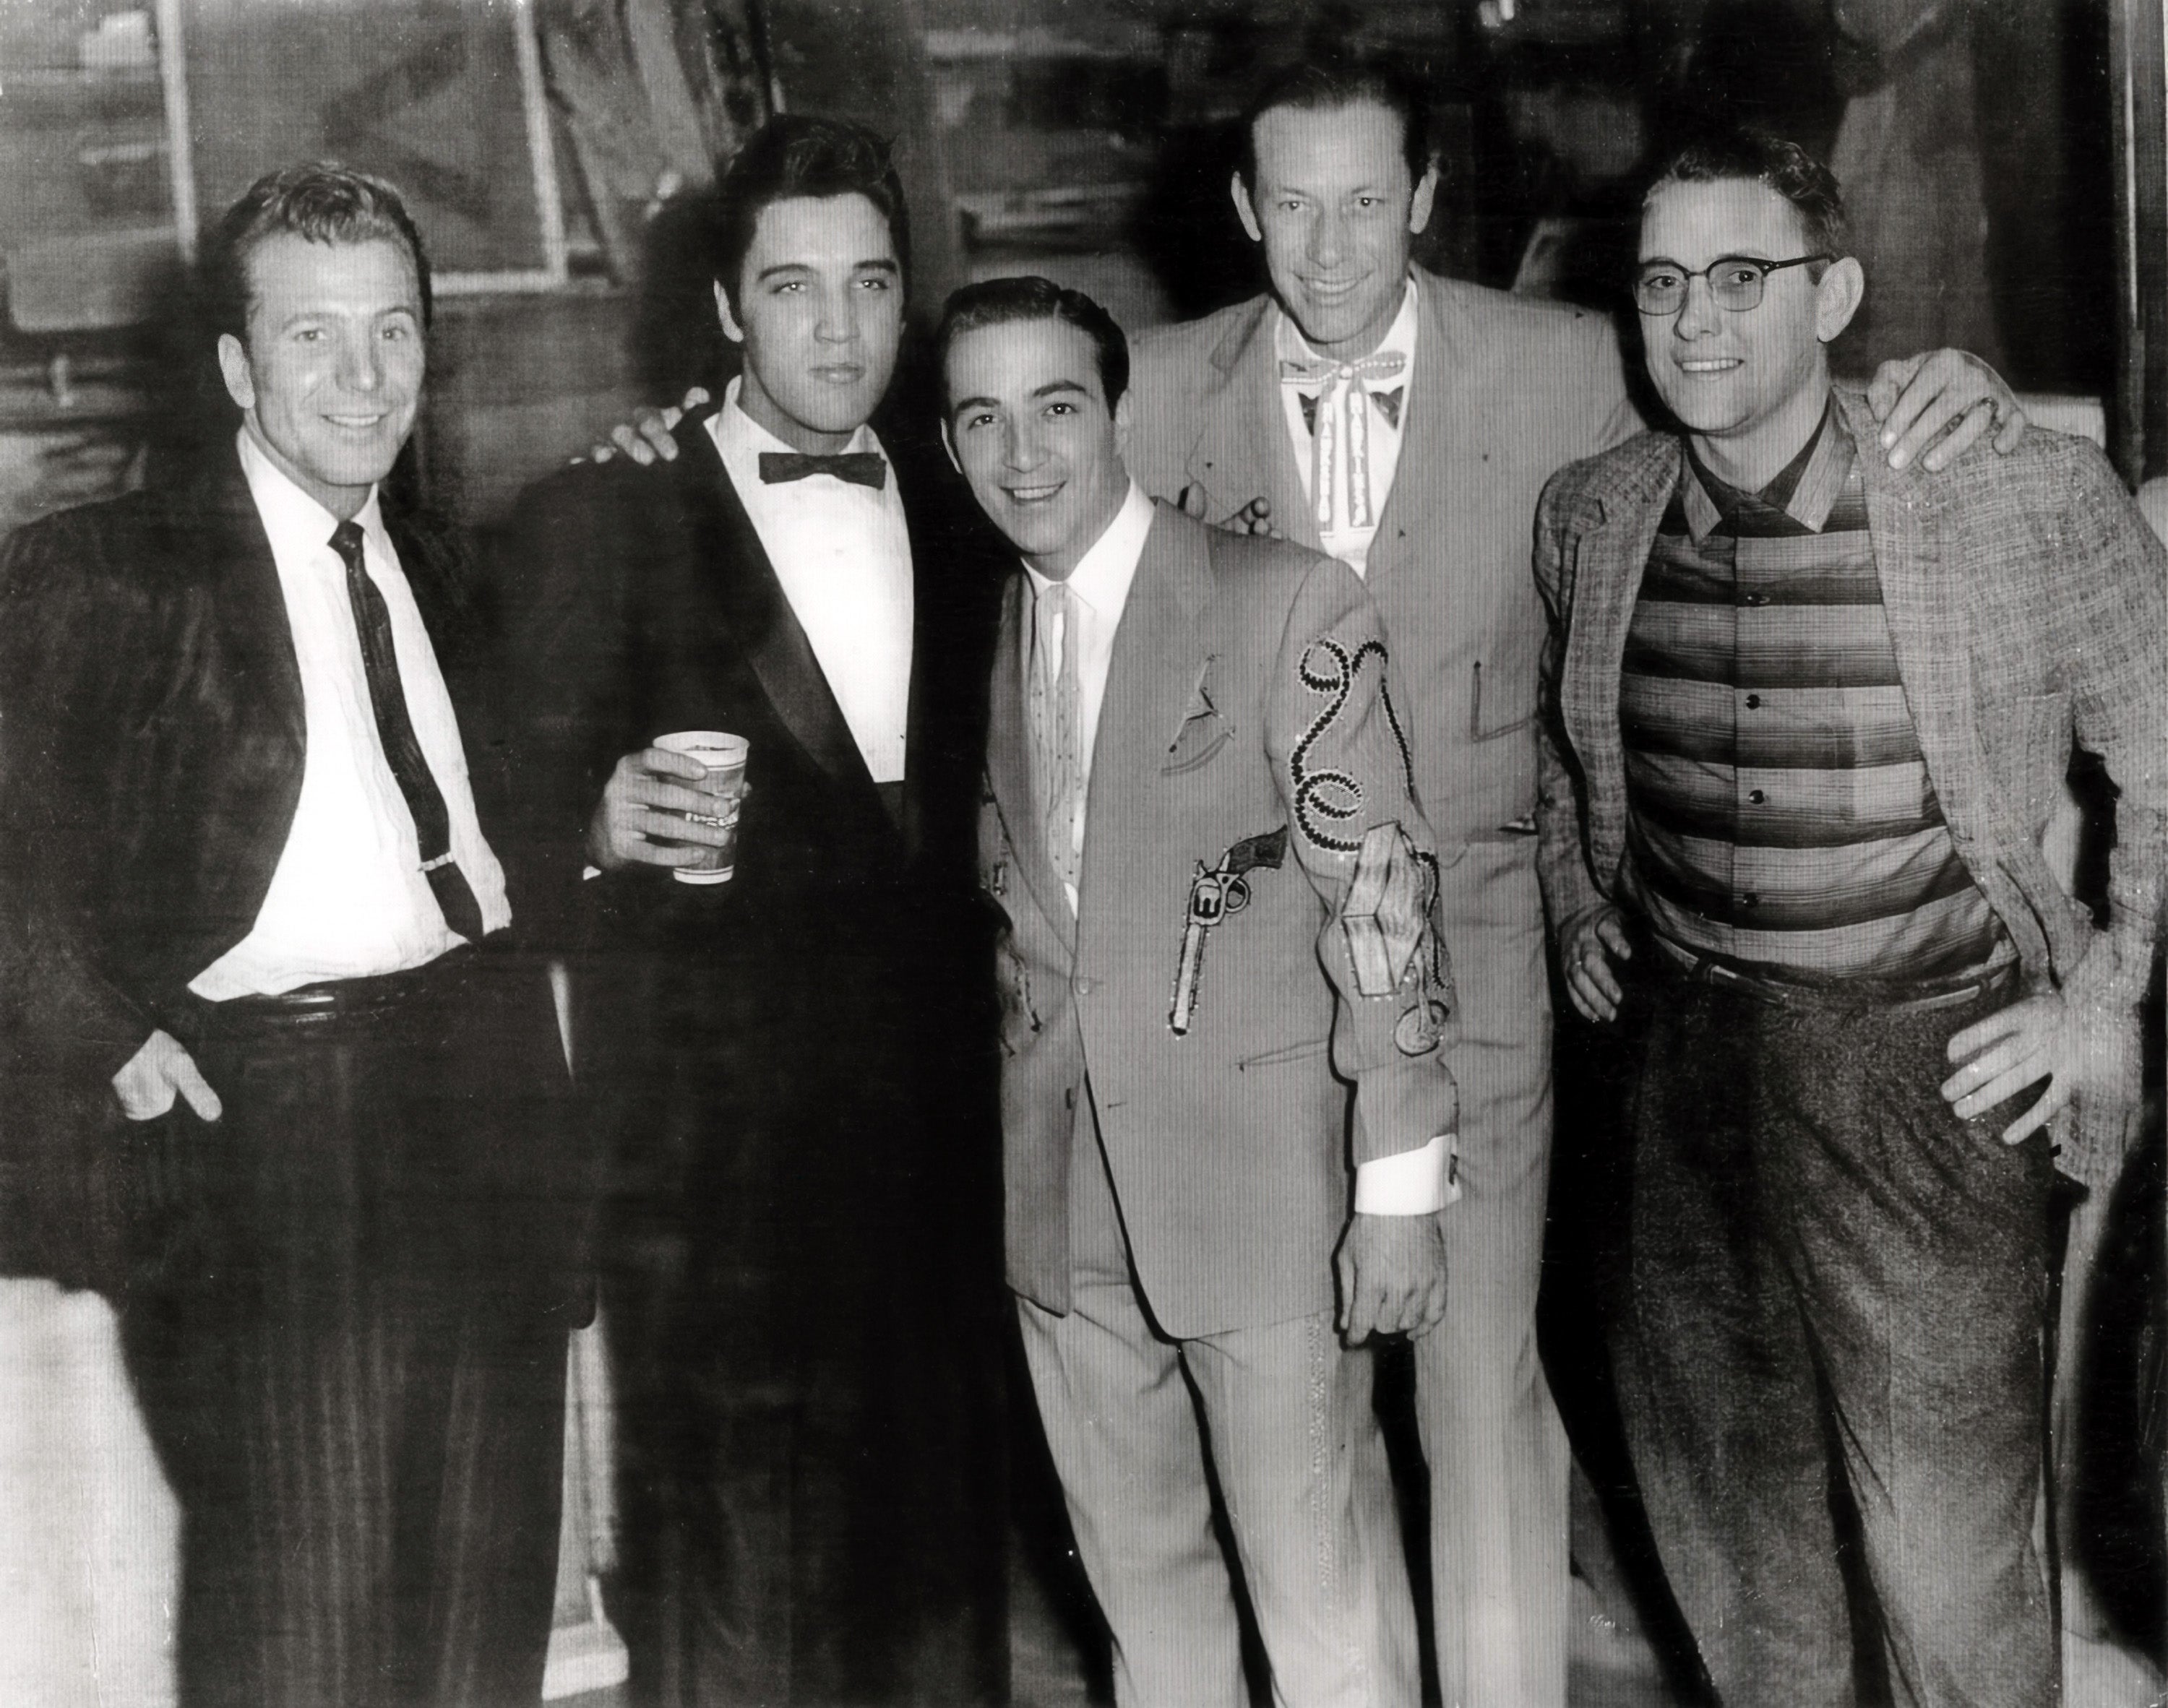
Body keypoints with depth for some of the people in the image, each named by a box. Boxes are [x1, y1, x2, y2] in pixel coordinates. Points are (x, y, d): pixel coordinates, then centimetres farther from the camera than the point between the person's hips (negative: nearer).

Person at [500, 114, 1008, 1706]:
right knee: (729, 1555, -3)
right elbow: (526, 822, -2)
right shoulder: (599, 519, 0)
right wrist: (605, 827, -22)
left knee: (936, 1537, 7)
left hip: (929, 1120, 4)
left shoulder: (959, 529, 13)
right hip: (706, 1136, -4)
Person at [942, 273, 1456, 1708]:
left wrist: (1401, 1184, -13)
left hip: (1257, 1177, -5)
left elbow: (1383, 891, -11)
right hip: (1061, 1198, 5)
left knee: (1323, 1589, 3)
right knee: (1138, 1575, 16)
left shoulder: (1288, 603, -10)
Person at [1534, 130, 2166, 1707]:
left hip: (1933, 1061, -4)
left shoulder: (2028, 497, -12)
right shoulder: (1591, 516, 1)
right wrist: (1577, 903, 13)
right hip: (1690, 1044, 5)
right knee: (1708, 1463, 17)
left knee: (1947, 1531, 1)